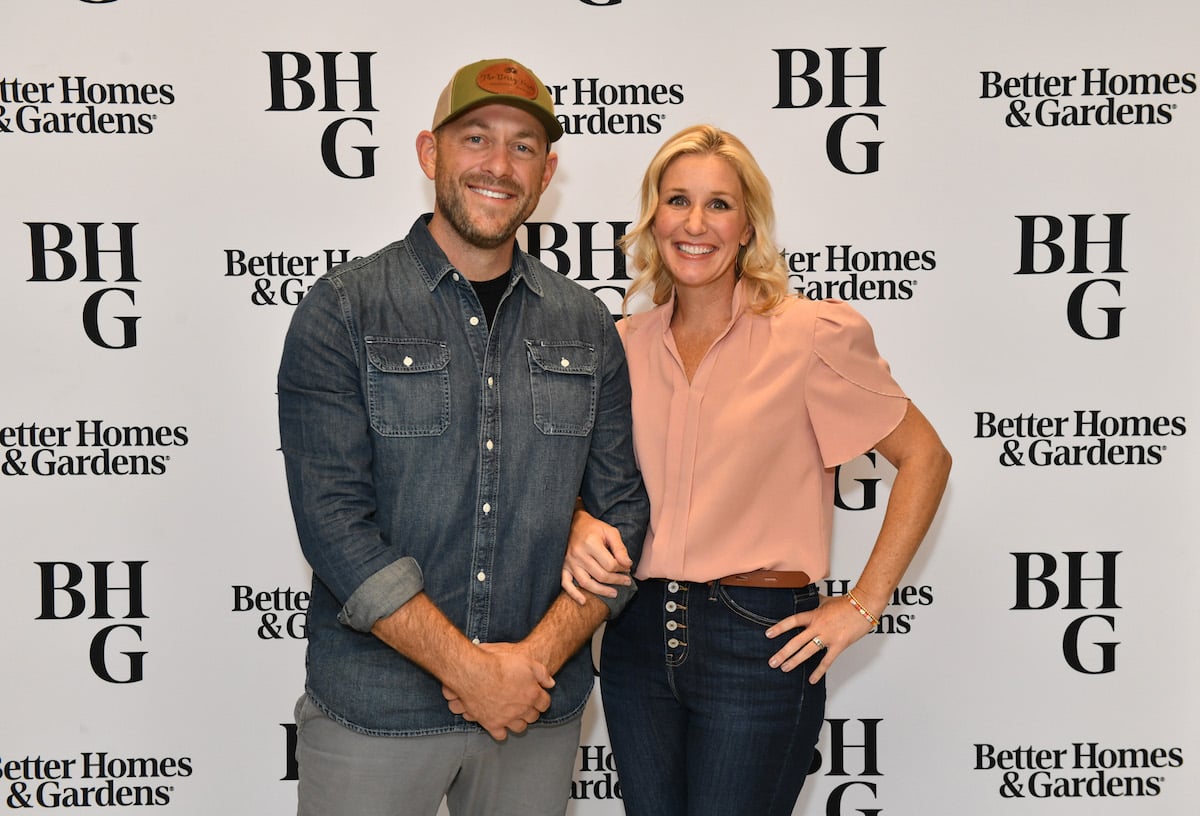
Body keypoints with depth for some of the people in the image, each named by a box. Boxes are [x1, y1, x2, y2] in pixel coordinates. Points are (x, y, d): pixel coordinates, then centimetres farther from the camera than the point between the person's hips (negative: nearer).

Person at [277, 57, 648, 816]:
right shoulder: (344, 312, -6)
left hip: (540, 708, 3)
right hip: (374, 709, -2)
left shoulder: (586, 325, 4)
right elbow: (333, 519, -13)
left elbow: (621, 510, 3)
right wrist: (469, 668, -15)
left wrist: (538, 656, -10)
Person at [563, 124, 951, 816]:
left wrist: (863, 605, -7)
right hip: (639, 635, 5)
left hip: (760, 644, -4)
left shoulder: (811, 334, -8)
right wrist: (584, 528, -7)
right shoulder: (625, 345, 5)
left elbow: (925, 457, -4)